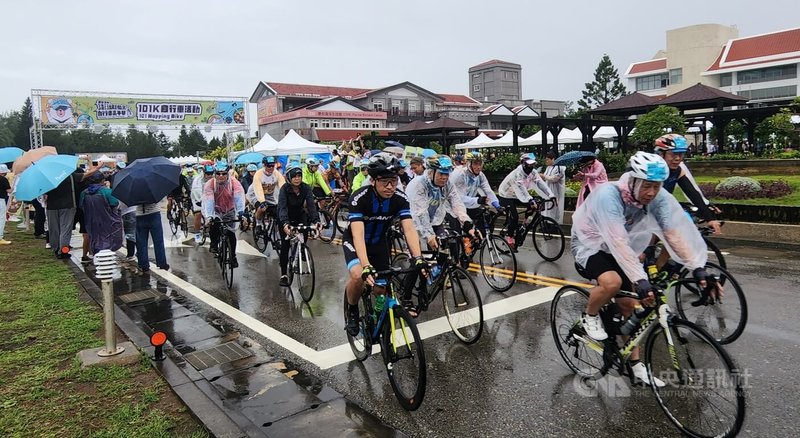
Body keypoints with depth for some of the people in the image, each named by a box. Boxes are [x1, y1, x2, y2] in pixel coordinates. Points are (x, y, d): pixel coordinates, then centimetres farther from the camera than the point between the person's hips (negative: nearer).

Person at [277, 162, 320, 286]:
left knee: (304, 235, -21)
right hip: (285, 218, -2)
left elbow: (311, 205, -32)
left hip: (299, 215, 2)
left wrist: (316, 220, -49)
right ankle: (283, 274, -3)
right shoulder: (284, 189, -27)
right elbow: (282, 207, -39)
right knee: (285, 244, -10)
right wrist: (285, 224, -57)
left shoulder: (306, 188, -21)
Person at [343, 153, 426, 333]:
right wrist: (366, 266, -55)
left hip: (379, 242, 3)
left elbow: (409, 229, -30)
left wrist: (418, 258, -45)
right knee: (358, 276, -31)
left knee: (381, 289, -3)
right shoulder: (360, 197, -33)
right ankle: (352, 311, -1)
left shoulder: (400, 198, -22)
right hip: (354, 241, -3)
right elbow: (358, 234, -42)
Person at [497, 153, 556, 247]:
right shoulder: (517, 174, -32)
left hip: (515, 195, 7)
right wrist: (530, 200, -59)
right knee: (514, 216, -19)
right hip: (505, 195, -7)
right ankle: (509, 237, -2)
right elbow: (521, 189, -45)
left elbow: (540, 184, -21)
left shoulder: (533, 172, -11)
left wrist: (551, 196, -34)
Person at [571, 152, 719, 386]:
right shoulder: (608, 194, -34)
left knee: (628, 305, 3)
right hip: (589, 245, -5)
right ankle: (589, 316, -3)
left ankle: (635, 364, 19)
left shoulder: (659, 197, -17)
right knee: (612, 282, -33)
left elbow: (675, 234, -20)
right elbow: (619, 243, -39)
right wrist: (640, 280, -44)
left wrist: (698, 268, -30)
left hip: (616, 251, 6)